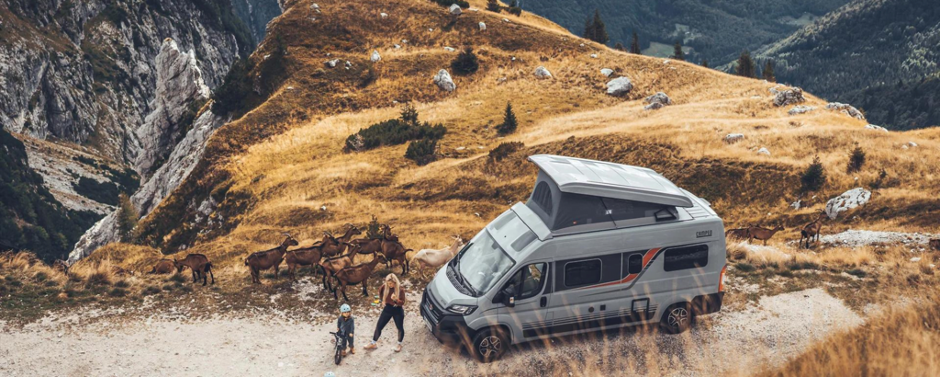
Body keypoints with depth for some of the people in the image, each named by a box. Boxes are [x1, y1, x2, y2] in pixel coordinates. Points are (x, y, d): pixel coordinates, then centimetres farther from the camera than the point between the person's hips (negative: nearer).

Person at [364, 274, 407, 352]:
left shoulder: (400, 289, -21)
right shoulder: (385, 287, -10)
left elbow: (402, 302, -21)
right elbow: (380, 291, 14)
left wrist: (395, 299, -39)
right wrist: (382, 300, 10)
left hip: (398, 310, -3)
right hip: (388, 308, 3)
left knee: (400, 328, 13)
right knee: (379, 326, 6)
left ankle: (399, 344, 35)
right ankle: (373, 344, 21)